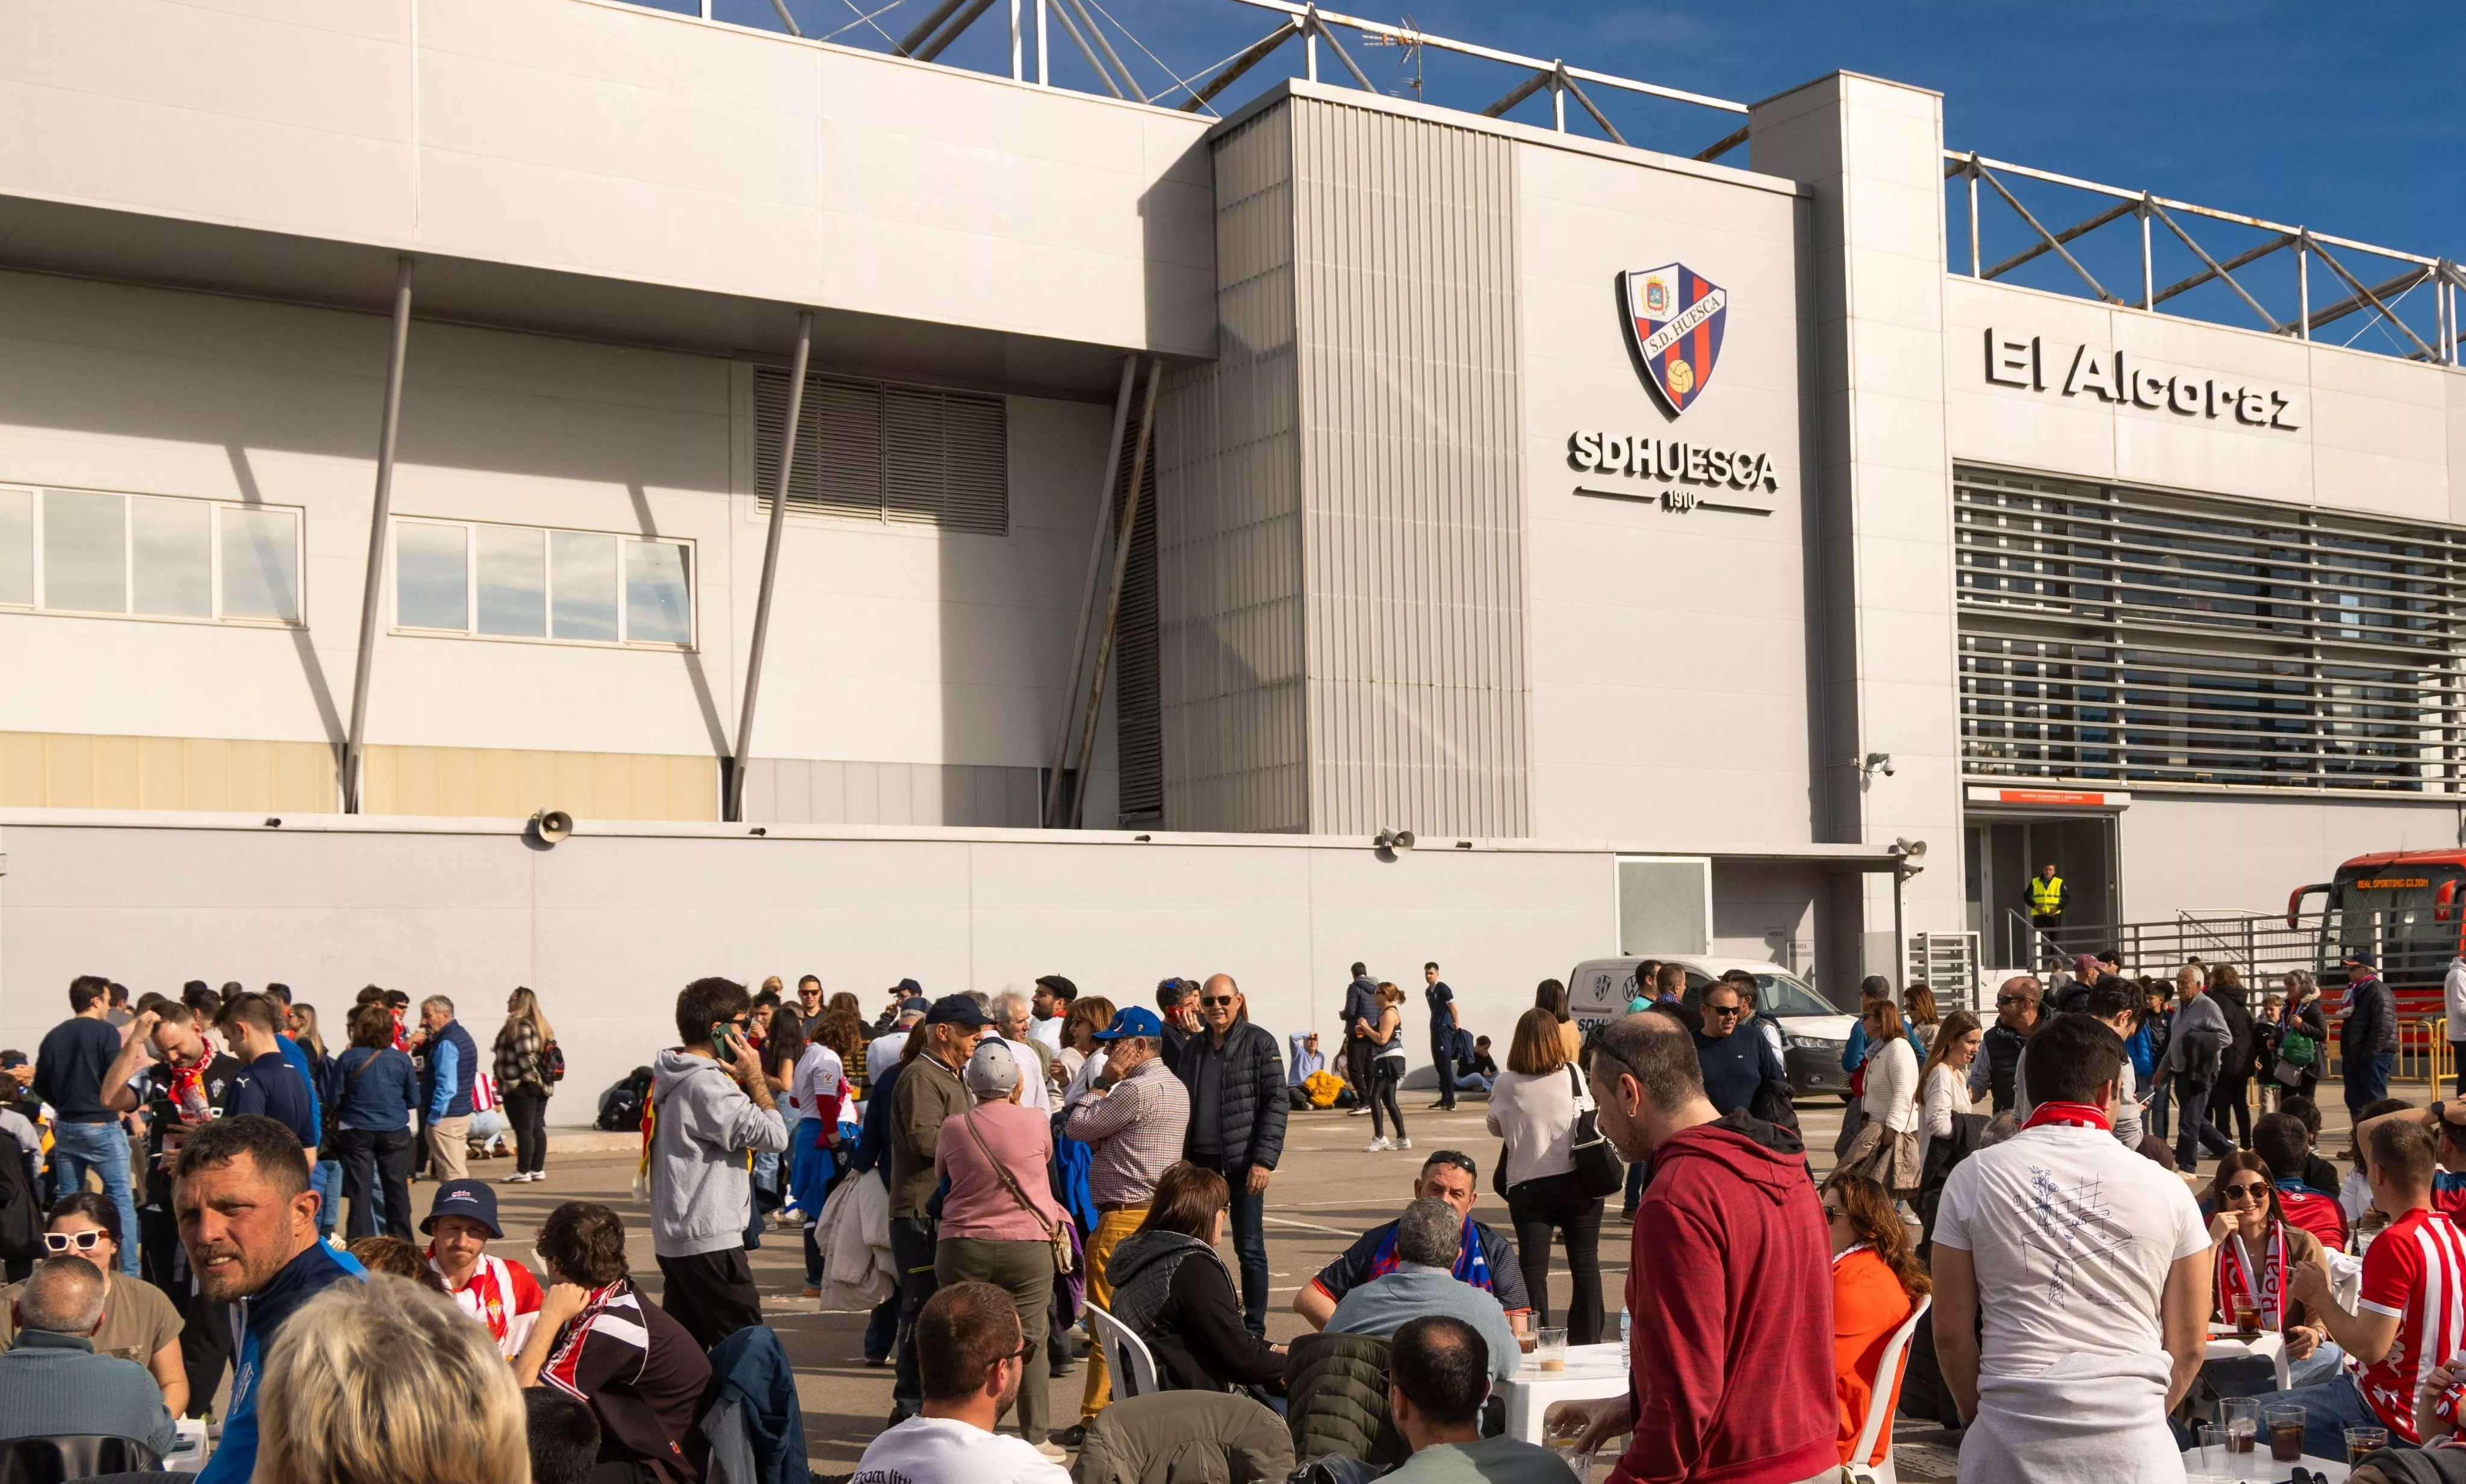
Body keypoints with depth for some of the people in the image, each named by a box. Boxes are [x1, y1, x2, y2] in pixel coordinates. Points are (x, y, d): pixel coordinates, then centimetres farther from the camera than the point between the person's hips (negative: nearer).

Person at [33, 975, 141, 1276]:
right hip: (101, 1127, -6)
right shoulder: (106, 1032, -10)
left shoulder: (53, 1036, 6)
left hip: (65, 1127, 6)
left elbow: (40, 1088, 10)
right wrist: (135, 1060, 2)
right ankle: (129, 1272, -5)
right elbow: (117, 1083, -14)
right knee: (121, 1197, -2)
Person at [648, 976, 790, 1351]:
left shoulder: (672, 1077, 13)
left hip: (673, 1237, 10)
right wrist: (754, 1077, -8)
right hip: (709, 1240, -10)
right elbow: (775, 1136, -19)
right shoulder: (707, 1084, -18)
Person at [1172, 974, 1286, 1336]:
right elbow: (1180, 1103, 14)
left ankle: (1254, 1328, 11)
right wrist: (1181, 1158, 7)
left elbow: (1275, 1103, -8)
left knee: (1249, 1248, 2)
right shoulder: (1193, 1047, 10)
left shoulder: (1259, 1042, -5)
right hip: (1200, 1161, 5)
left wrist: (1264, 1160, -14)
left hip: (1243, 1160, -5)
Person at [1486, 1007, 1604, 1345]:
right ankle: (1587, 1341, 13)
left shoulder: (1505, 1085, -7)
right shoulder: (1573, 1075, -5)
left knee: (1533, 1268, 5)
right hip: (1576, 1183, 0)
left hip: (1527, 1187, 0)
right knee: (1585, 1264, 9)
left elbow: (1495, 1127, 9)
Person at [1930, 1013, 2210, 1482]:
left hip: (2013, 1442, 0)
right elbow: (2189, 1345, 7)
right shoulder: (2166, 1188, 4)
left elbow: (1952, 1333, 2)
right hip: (2134, 1445, 1)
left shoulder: (1974, 1176, 2)